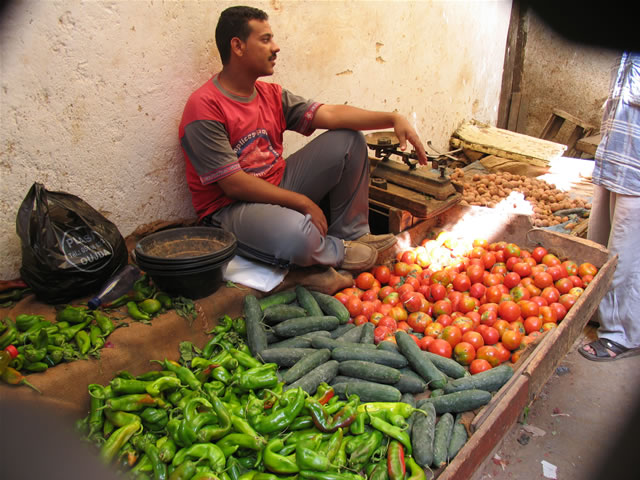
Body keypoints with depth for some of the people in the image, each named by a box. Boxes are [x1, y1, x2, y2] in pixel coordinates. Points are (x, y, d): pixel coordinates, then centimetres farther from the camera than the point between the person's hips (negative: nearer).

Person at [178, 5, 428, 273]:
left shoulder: (272, 95, 6)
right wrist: (302, 202, -19)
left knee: (348, 139, 0)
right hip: (229, 208, -7)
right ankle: (337, 252, -2)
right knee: (298, 236, -39)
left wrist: (393, 119, -14)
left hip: (279, 188, 8)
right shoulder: (204, 108, -17)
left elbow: (330, 114, -3)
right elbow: (234, 184, -21)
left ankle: (351, 233, 4)